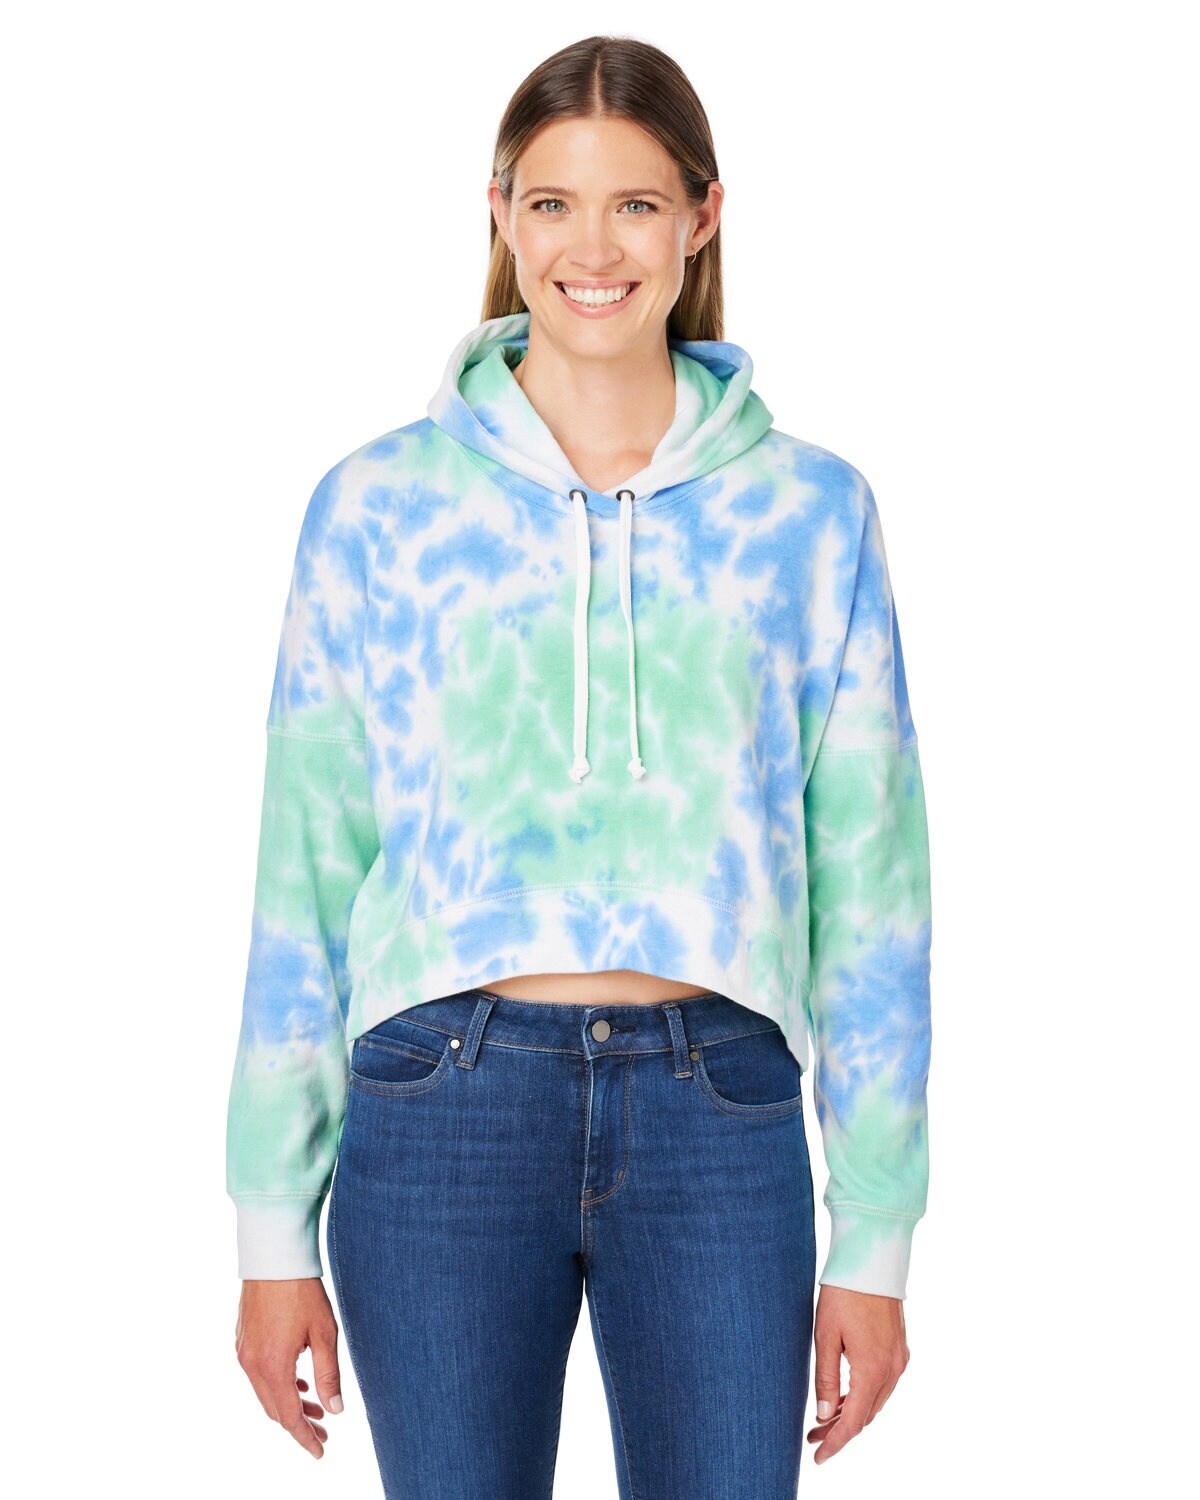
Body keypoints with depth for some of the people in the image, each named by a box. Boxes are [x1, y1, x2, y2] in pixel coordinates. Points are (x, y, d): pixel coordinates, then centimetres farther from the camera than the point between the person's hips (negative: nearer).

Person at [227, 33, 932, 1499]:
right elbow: (306, 874, 4)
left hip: (719, 1113, 1)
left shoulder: (812, 509, 5)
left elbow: (868, 879, 6)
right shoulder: (377, 503, 3)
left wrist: (875, 1238, 4)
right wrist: (275, 1226, 3)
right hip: (443, 1104, 0)